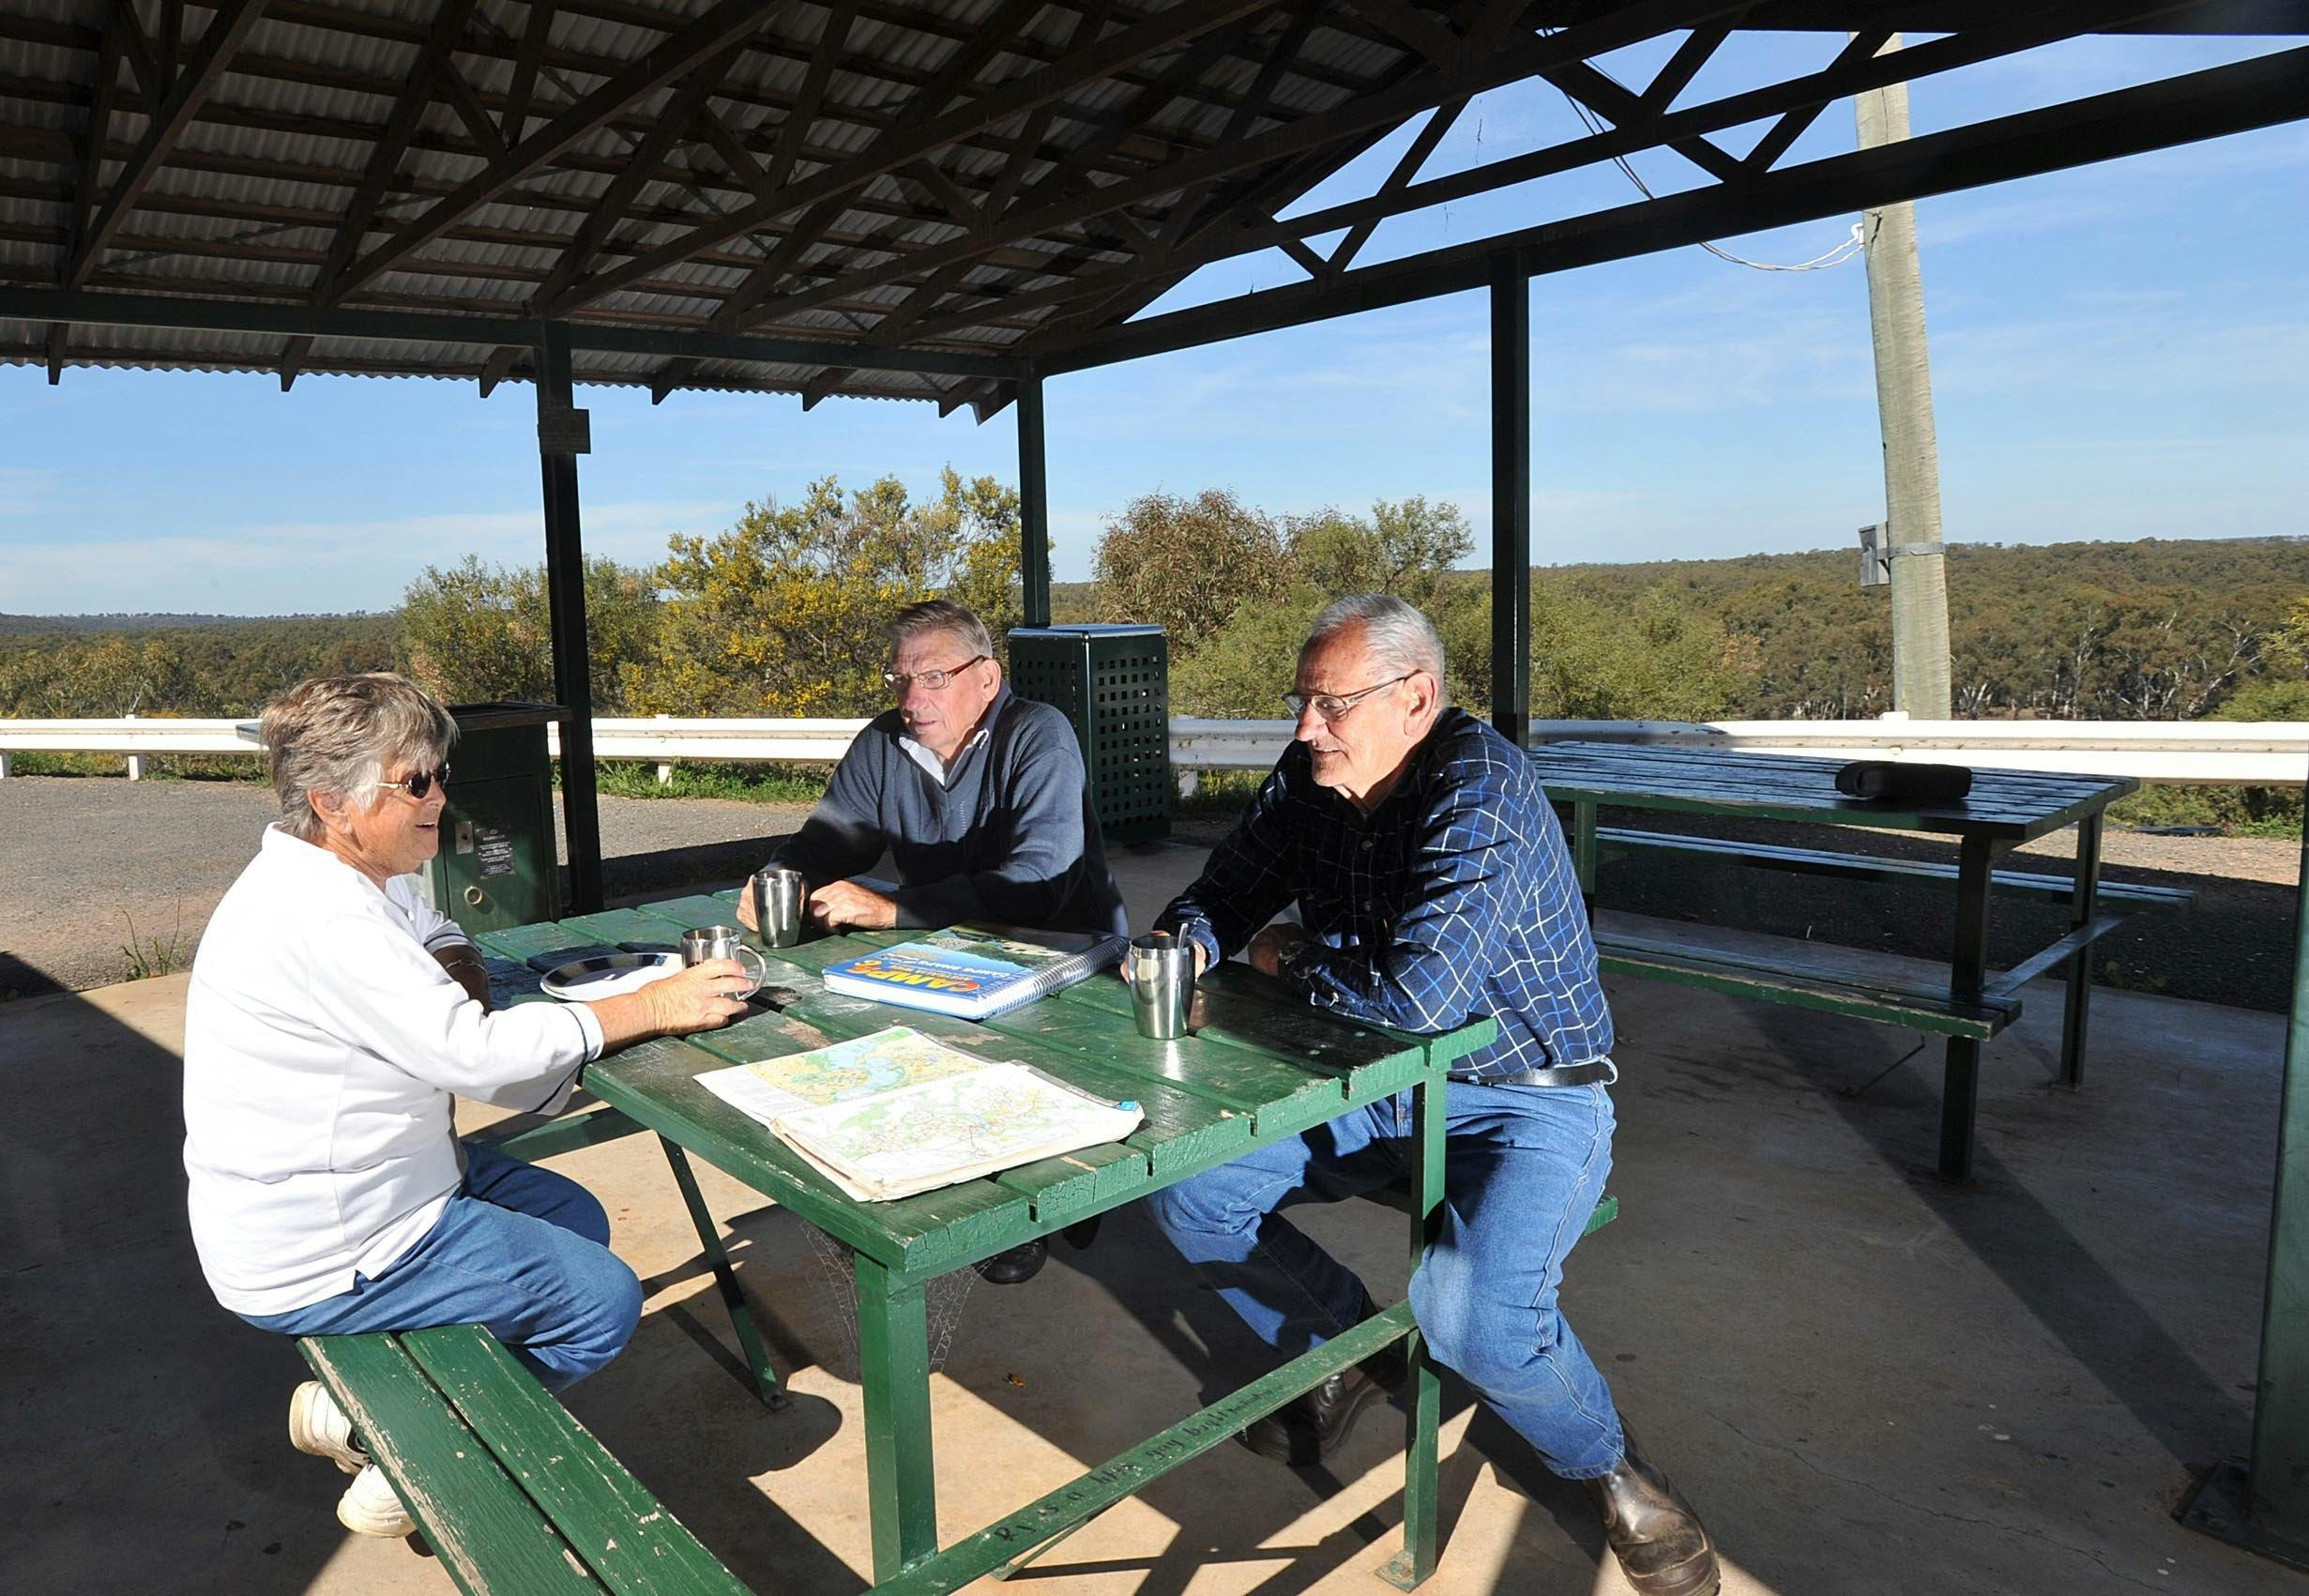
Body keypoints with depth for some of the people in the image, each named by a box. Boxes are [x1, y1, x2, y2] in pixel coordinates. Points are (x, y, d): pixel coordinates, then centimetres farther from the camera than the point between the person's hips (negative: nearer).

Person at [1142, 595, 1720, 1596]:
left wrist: (1287, 958, -17)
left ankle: (1608, 1468, 5)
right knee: (1184, 1187, -3)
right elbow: (1228, 888, 11)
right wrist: (1187, 940, -13)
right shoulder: (1309, 780, -1)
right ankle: (1349, 1341, 21)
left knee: (1472, 1314, -31)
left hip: (1527, 1100, -7)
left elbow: (1415, 992, -36)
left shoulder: (1480, 794, -25)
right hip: (1380, 1087, 7)